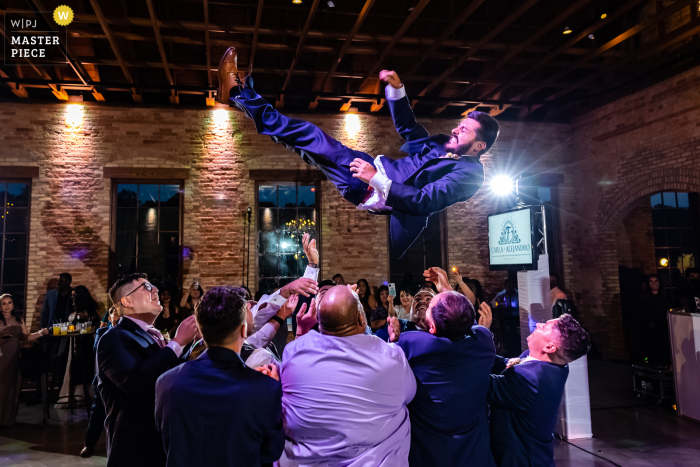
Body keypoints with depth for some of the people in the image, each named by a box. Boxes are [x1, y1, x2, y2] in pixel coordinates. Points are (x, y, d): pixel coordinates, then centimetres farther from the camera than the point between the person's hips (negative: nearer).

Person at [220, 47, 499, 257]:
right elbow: (407, 128, 25)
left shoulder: (470, 173, -9)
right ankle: (237, 92, 9)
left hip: (389, 201, -8)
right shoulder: (443, 144, 18)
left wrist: (378, 181, -29)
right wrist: (397, 89, 9)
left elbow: (425, 202, -21)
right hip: (377, 170, 8)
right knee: (311, 136, 1)